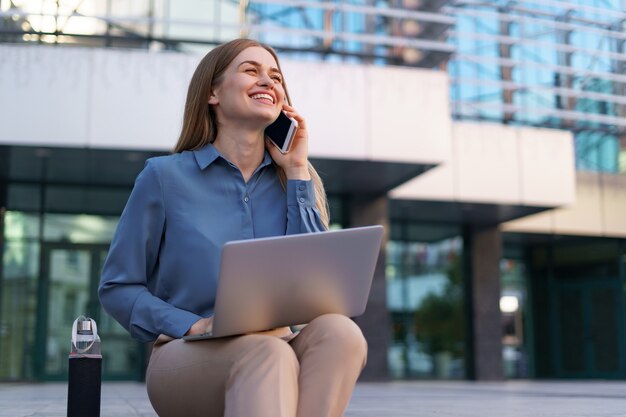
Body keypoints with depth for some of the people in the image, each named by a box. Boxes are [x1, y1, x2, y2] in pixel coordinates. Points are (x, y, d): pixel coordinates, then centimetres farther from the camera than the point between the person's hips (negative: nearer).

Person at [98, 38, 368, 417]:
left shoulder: (294, 181, 11)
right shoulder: (166, 176, 4)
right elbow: (117, 287, 4)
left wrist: (296, 172, 0)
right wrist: (193, 326, -14)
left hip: (279, 347, 3)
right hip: (188, 357, -2)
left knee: (339, 332, -31)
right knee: (269, 353, -36)